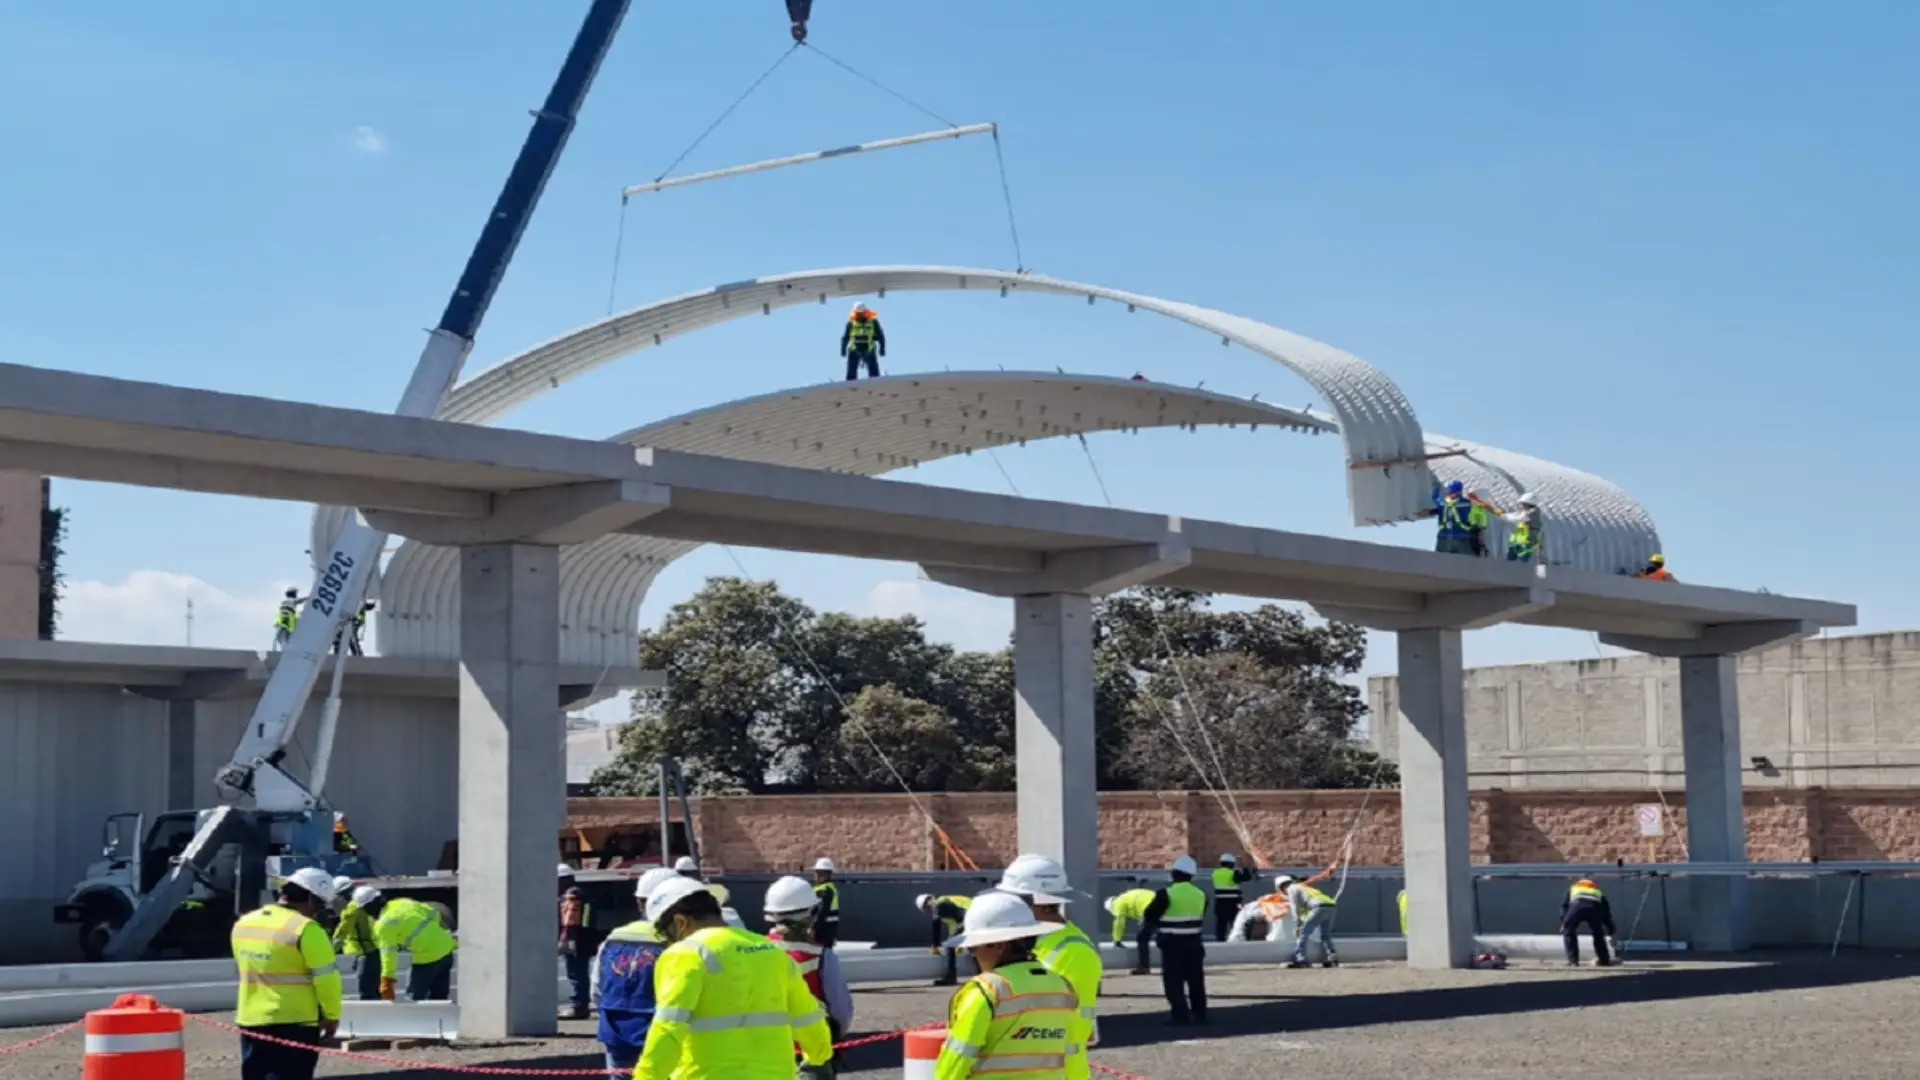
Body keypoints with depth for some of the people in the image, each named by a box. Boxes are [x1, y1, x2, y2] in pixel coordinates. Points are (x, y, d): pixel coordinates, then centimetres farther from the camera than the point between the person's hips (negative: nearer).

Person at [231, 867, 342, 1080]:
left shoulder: (243, 924, 8)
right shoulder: (306, 929, -15)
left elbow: (246, 971, 16)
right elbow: (326, 978, -14)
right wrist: (332, 1015, -2)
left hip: (250, 1022, 7)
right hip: (294, 1025, -7)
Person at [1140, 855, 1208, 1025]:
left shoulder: (1166, 894, -14)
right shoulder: (1200, 894, 5)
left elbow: (1151, 915, -6)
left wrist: (1150, 929, 14)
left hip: (1172, 943, -6)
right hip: (1194, 942, 6)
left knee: (1174, 981, -1)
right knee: (1196, 980, 13)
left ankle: (1181, 1015, -5)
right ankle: (1199, 1014, 16)